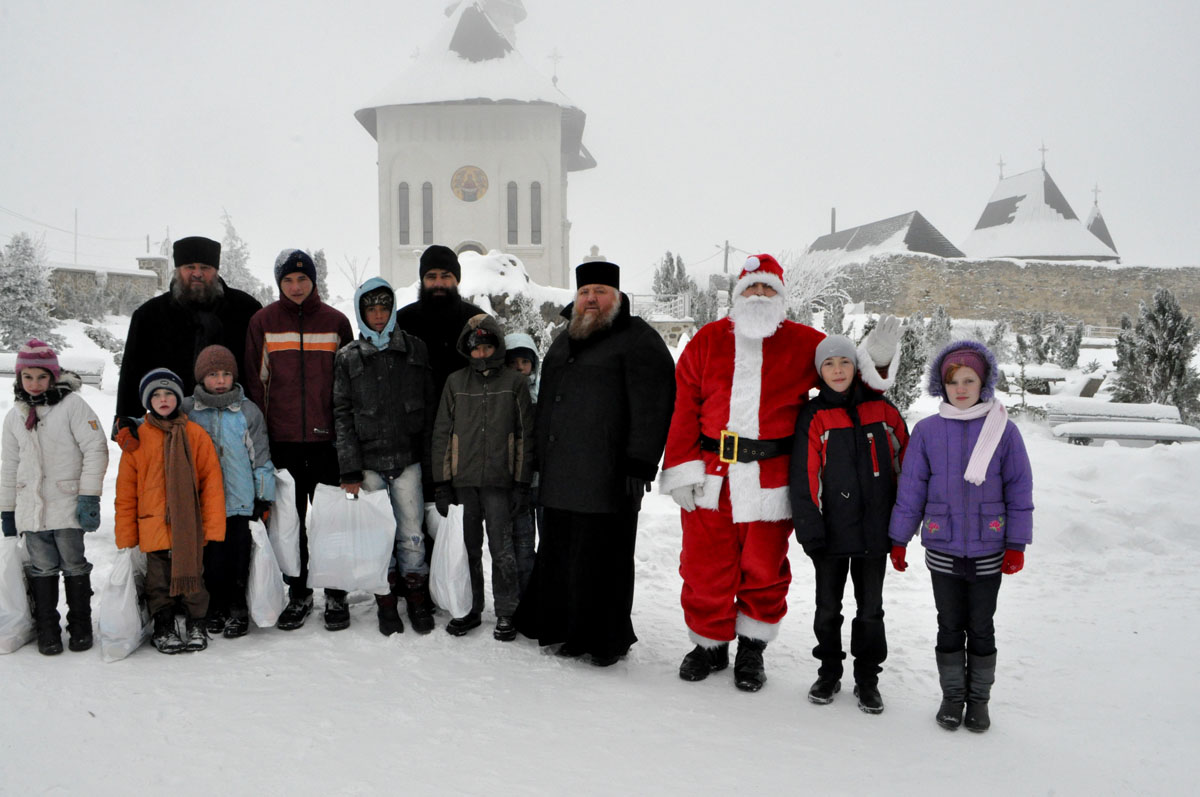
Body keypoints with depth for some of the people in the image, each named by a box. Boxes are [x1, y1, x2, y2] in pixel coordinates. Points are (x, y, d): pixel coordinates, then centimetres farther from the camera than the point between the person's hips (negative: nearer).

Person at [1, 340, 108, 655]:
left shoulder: (72, 404, -5)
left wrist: (89, 496, -13)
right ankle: (47, 631, 18)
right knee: (42, 568, 7)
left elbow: (95, 449, -9)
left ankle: (80, 626, 17)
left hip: (67, 505, -4)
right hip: (31, 508, 4)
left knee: (74, 566, 4)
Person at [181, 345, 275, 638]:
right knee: (210, 558, 6)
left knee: (238, 557, 3)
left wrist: (264, 497, 4)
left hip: (240, 503, -1)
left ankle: (238, 609, 18)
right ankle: (215, 607, 22)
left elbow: (261, 457, 5)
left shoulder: (248, 411, 3)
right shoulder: (187, 411, 5)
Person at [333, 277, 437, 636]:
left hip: (408, 458, 0)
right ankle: (386, 603, 15)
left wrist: (429, 459, 4)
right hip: (368, 461, 0)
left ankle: (417, 599, 15)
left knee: (411, 533, 1)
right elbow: (342, 415, 2)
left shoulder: (415, 350, 7)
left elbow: (429, 405, 9)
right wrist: (350, 470, -5)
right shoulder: (348, 358, 5)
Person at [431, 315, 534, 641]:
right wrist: (441, 484, 4)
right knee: (469, 549, 9)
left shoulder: (515, 382, 4)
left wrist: (522, 484, -3)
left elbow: (525, 435, 3)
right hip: (463, 481, 2)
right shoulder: (455, 382, 9)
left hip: (499, 481, -2)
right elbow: (442, 433, 10)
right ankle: (471, 609, 21)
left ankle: (505, 613, 9)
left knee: (501, 550, -2)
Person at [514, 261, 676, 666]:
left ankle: (605, 641, 12)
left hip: (606, 480, -8)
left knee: (600, 559, -2)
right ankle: (560, 626, 26)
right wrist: (540, 458, 25)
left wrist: (640, 463, -18)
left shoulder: (639, 340, -5)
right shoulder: (564, 341, 21)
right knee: (557, 553, 12)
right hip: (559, 478, 8)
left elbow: (651, 408, -13)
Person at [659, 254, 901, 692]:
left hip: (770, 481, 0)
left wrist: (874, 359, -9)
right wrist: (683, 469, -4)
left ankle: (751, 649, 28)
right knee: (705, 567, 6)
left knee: (763, 569, 8)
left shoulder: (804, 343, 6)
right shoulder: (708, 340, 6)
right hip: (709, 478, 1)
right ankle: (709, 644, 27)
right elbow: (685, 406, 3)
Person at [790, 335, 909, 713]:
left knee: (870, 608, 11)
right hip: (832, 532, -1)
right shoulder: (814, 416, -3)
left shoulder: (881, 409, 2)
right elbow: (804, 478, -5)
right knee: (828, 607, 11)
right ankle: (829, 672, 28)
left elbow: (905, 462, 9)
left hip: (874, 529, 1)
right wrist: (810, 531, -9)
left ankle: (867, 678, 24)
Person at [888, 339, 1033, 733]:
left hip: (988, 550, -1)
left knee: (981, 628, 11)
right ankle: (952, 696, 26)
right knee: (950, 626, 11)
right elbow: (911, 489, 3)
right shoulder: (927, 431, -2)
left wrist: (1016, 544, -2)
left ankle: (979, 699, 26)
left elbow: (1019, 489, 0)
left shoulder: (1003, 430, -4)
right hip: (942, 550, 1)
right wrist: (899, 540, 4)